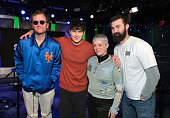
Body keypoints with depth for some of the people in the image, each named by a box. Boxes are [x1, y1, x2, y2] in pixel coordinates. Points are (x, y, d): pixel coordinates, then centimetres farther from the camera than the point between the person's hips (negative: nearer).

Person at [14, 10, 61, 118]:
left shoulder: (55, 45, -13)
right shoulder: (23, 43, -9)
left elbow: (57, 64, -2)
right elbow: (18, 61, 5)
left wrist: (52, 79, -8)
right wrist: (22, 77, -1)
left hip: (47, 88, -1)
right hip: (28, 87, 1)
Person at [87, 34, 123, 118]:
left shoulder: (113, 64, -17)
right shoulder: (91, 60, -1)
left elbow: (119, 89, -13)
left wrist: (114, 108, -12)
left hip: (106, 103, -5)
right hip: (91, 100, 5)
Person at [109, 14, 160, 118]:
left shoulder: (140, 45, -20)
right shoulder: (116, 48, 4)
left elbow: (154, 75, -22)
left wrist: (145, 96, -16)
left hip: (143, 99, -6)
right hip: (126, 96, 7)